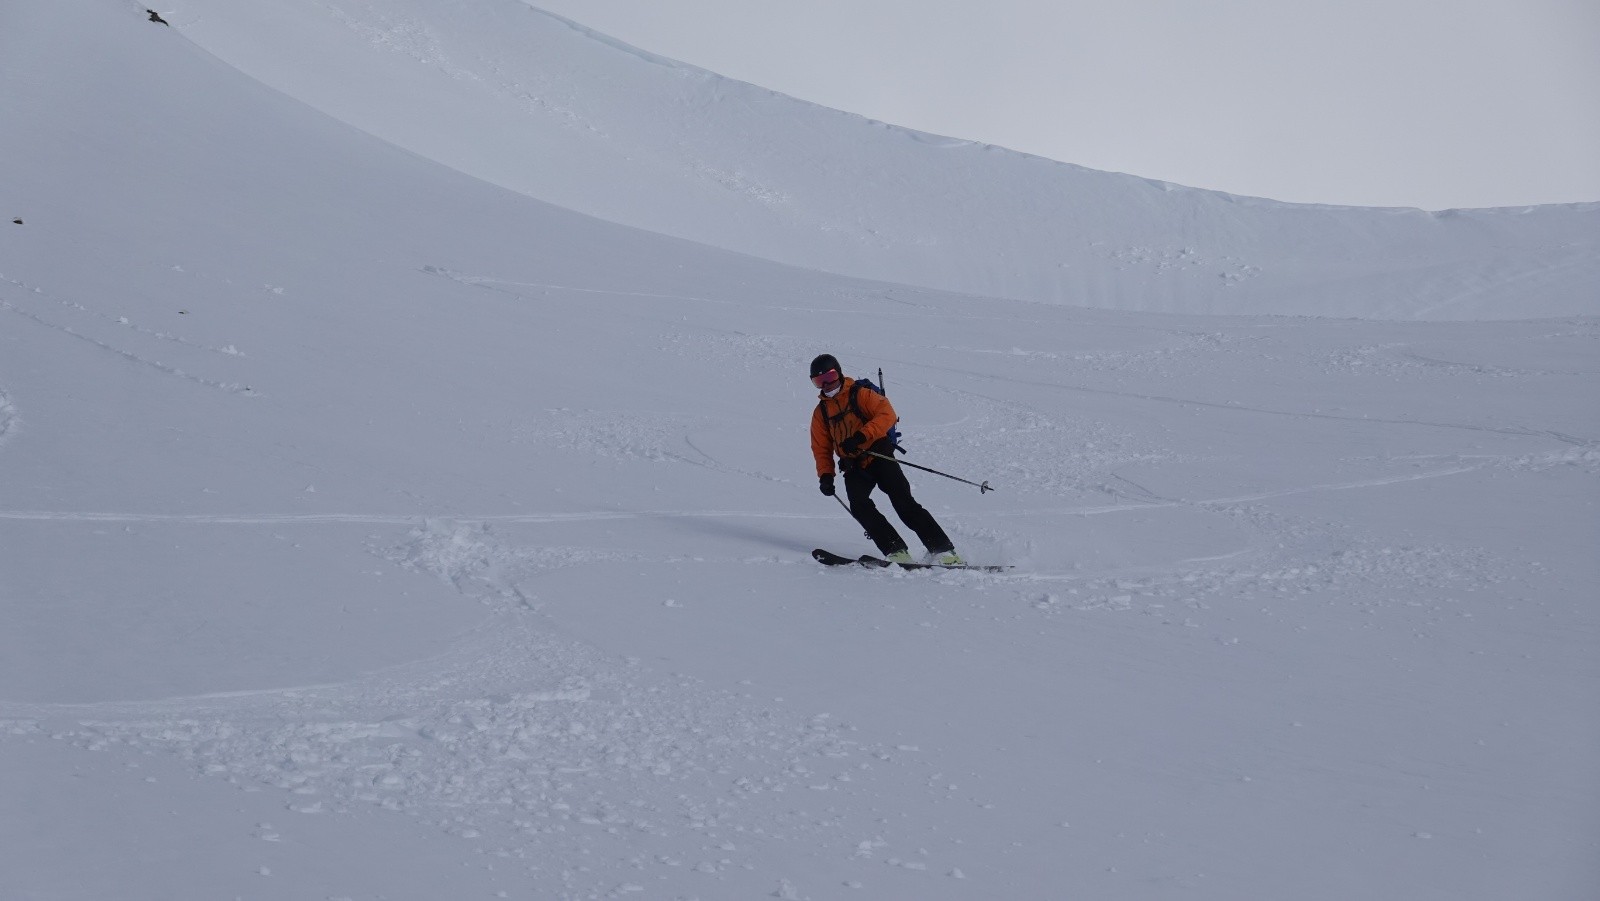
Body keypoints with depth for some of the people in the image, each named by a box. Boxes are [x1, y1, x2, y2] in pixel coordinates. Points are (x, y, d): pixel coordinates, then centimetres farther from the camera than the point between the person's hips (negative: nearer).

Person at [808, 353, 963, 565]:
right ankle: (896, 551, -22)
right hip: (853, 468, 4)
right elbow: (821, 448, 18)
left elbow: (887, 414, -13)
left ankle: (943, 550, -14)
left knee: (904, 503, -15)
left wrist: (861, 436, -25)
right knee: (859, 506, -23)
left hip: (878, 457, -4)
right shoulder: (820, 412, 16)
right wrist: (825, 475, 2)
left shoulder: (860, 394, 1)